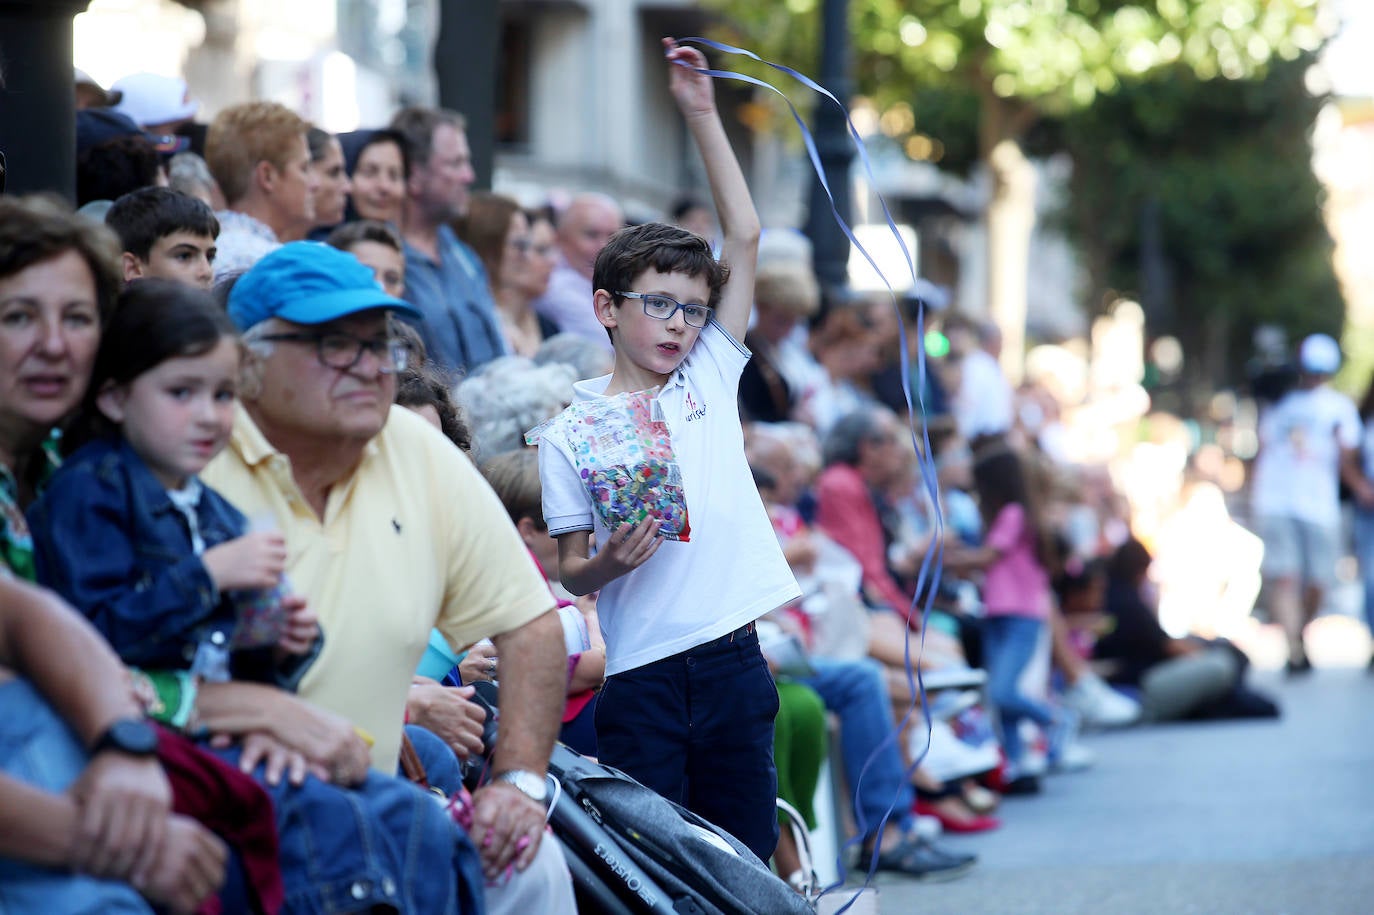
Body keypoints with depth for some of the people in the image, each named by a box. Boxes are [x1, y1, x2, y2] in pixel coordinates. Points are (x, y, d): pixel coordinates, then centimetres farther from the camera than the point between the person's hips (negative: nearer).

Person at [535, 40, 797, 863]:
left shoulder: (711, 376, 10)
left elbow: (745, 238, 8)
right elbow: (572, 572, 2)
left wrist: (703, 114, 5)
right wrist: (608, 564, -21)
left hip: (733, 662, 3)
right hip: (641, 676, -3)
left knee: (747, 857, 6)